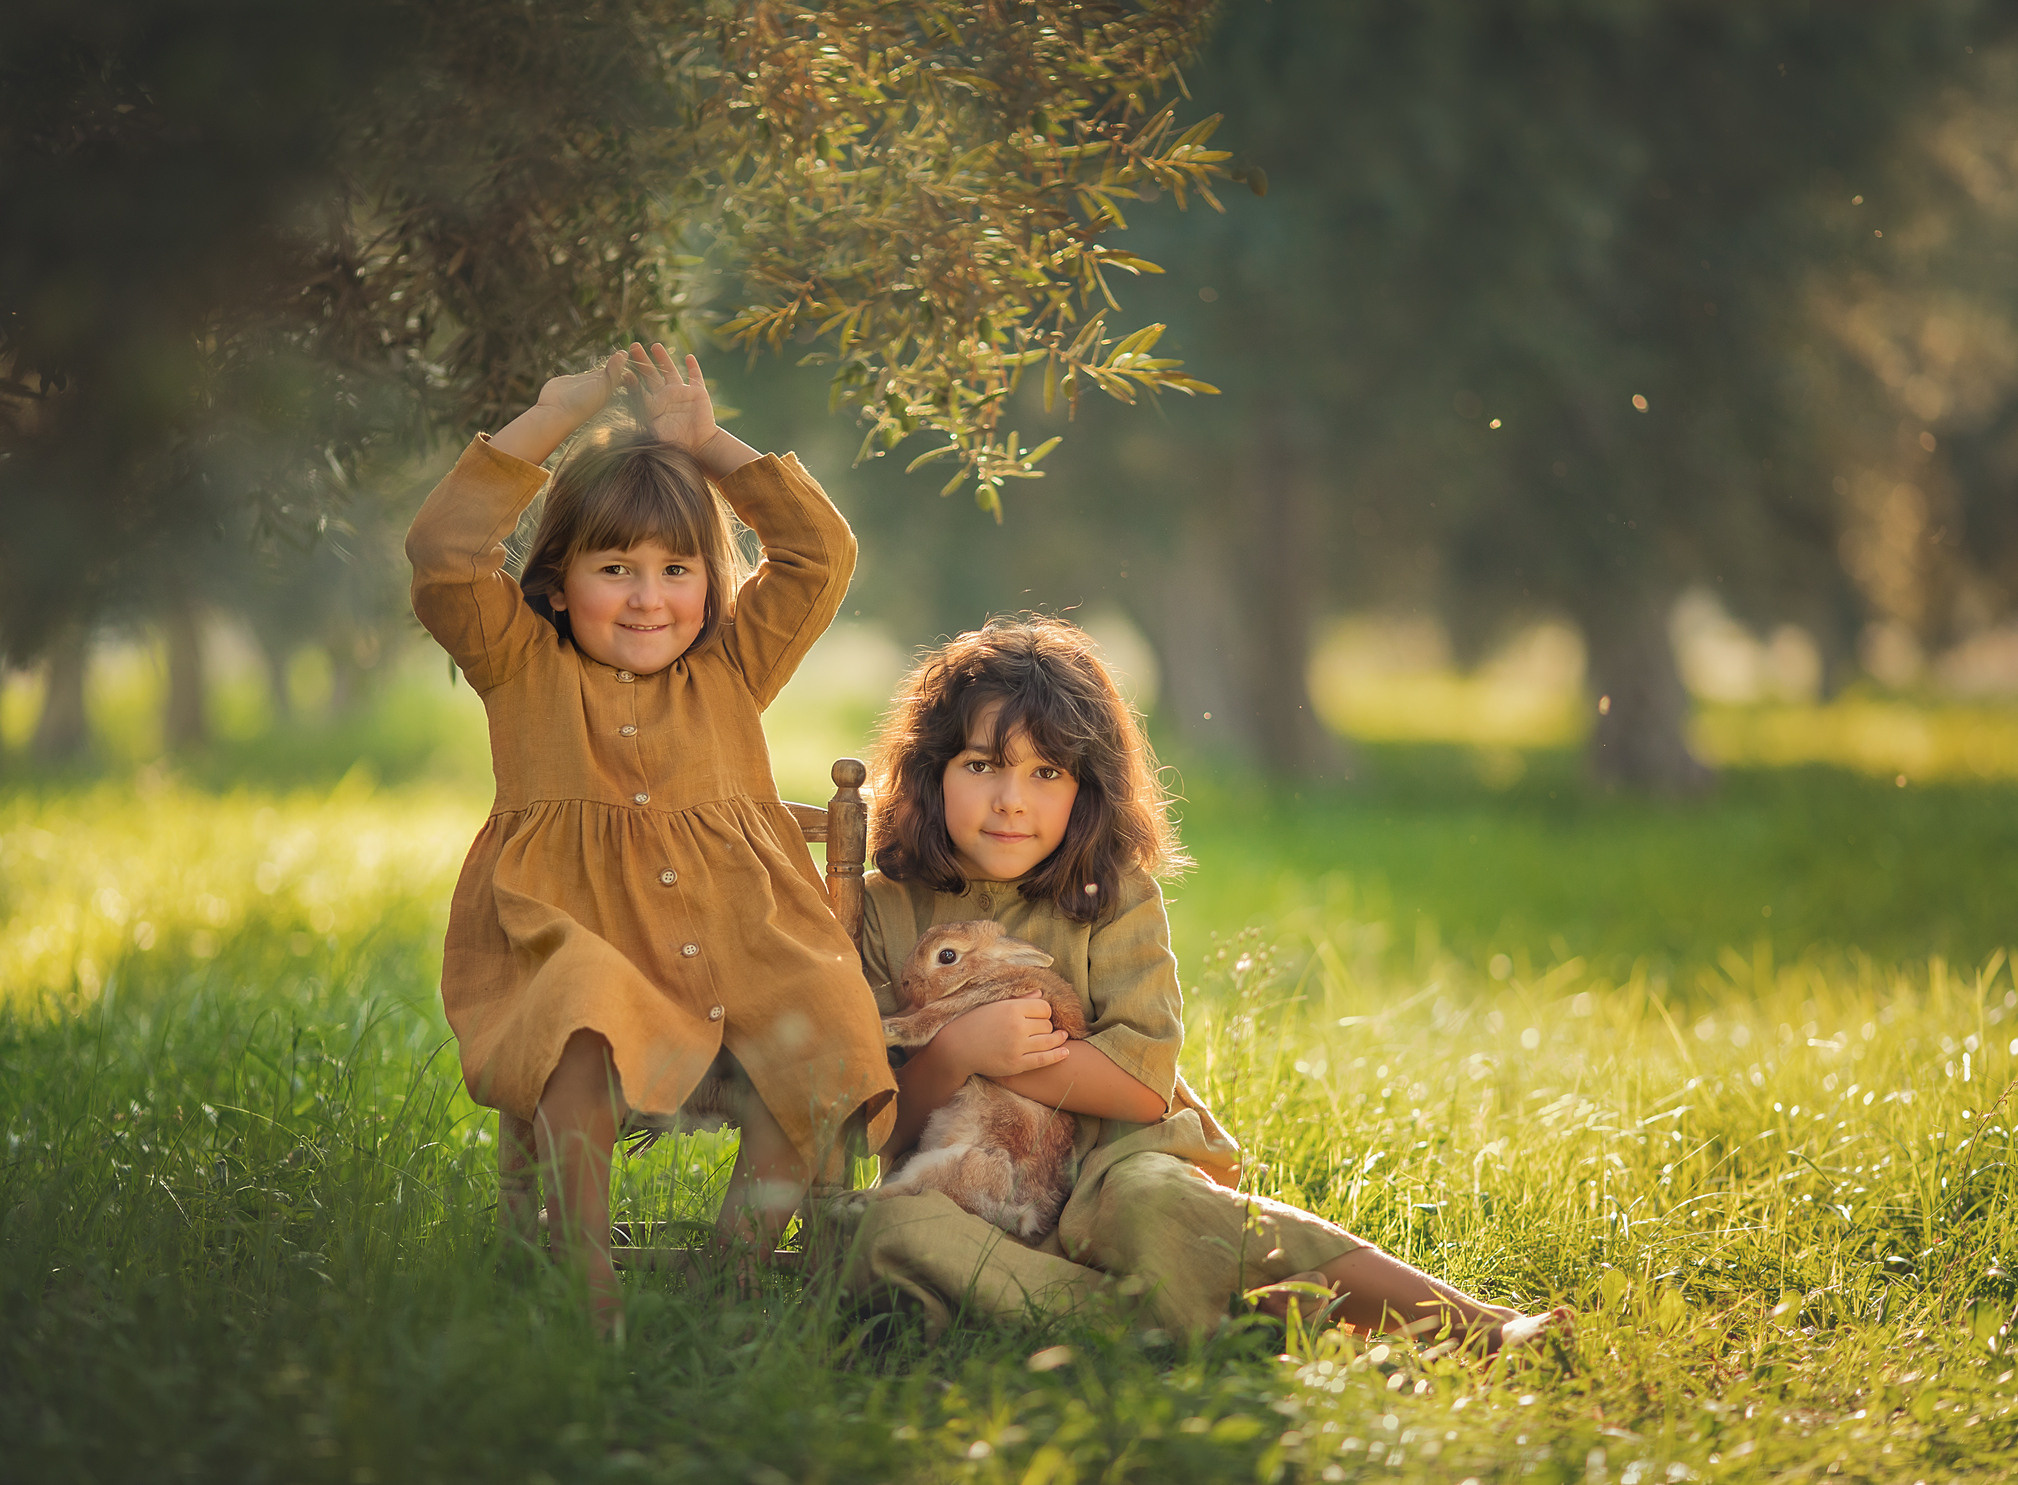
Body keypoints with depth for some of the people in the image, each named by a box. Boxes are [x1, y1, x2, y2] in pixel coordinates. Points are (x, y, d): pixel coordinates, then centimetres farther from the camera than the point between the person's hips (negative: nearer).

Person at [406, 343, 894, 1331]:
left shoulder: (729, 674, 19)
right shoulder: (525, 671, 12)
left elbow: (822, 553, 15)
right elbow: (444, 552, -2)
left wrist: (707, 442, 14)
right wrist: (551, 419, 1)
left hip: (736, 962, 3)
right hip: (580, 947, -3)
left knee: (823, 1076, -24)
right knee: (575, 1064, -36)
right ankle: (585, 1288, -31)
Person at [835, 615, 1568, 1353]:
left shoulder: (1115, 899, 2)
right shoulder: (886, 912, 5)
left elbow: (1143, 1082, -9)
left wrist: (1005, 1060, -14)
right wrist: (956, 1051, -16)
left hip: (1109, 1161, -1)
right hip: (965, 1193, 1)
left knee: (1145, 1201, -38)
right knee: (882, 1228, -34)